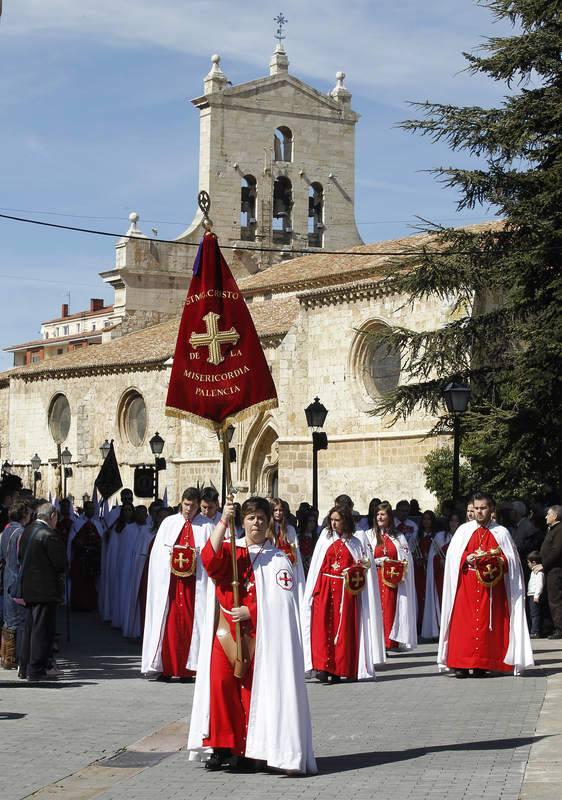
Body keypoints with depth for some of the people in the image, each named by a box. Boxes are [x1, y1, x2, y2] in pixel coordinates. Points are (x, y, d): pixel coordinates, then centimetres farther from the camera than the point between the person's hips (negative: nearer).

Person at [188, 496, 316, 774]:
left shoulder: (279, 559, 4)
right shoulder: (229, 549, 10)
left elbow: (282, 600, -4)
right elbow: (209, 559, -13)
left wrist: (250, 611, -15)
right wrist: (223, 521, -19)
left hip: (259, 633, -2)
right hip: (225, 630, 2)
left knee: (254, 687, -2)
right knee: (221, 683, -5)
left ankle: (249, 750, 4)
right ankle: (222, 746, 3)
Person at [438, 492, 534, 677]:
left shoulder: (501, 532, 9)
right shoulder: (464, 530, 10)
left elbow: (510, 559, 5)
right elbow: (452, 556, 4)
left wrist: (495, 559, -14)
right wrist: (467, 558, -15)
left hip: (491, 585, 0)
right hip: (466, 587, 0)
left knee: (487, 621, -4)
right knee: (463, 622, -7)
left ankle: (482, 665, -1)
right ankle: (461, 665, -8)